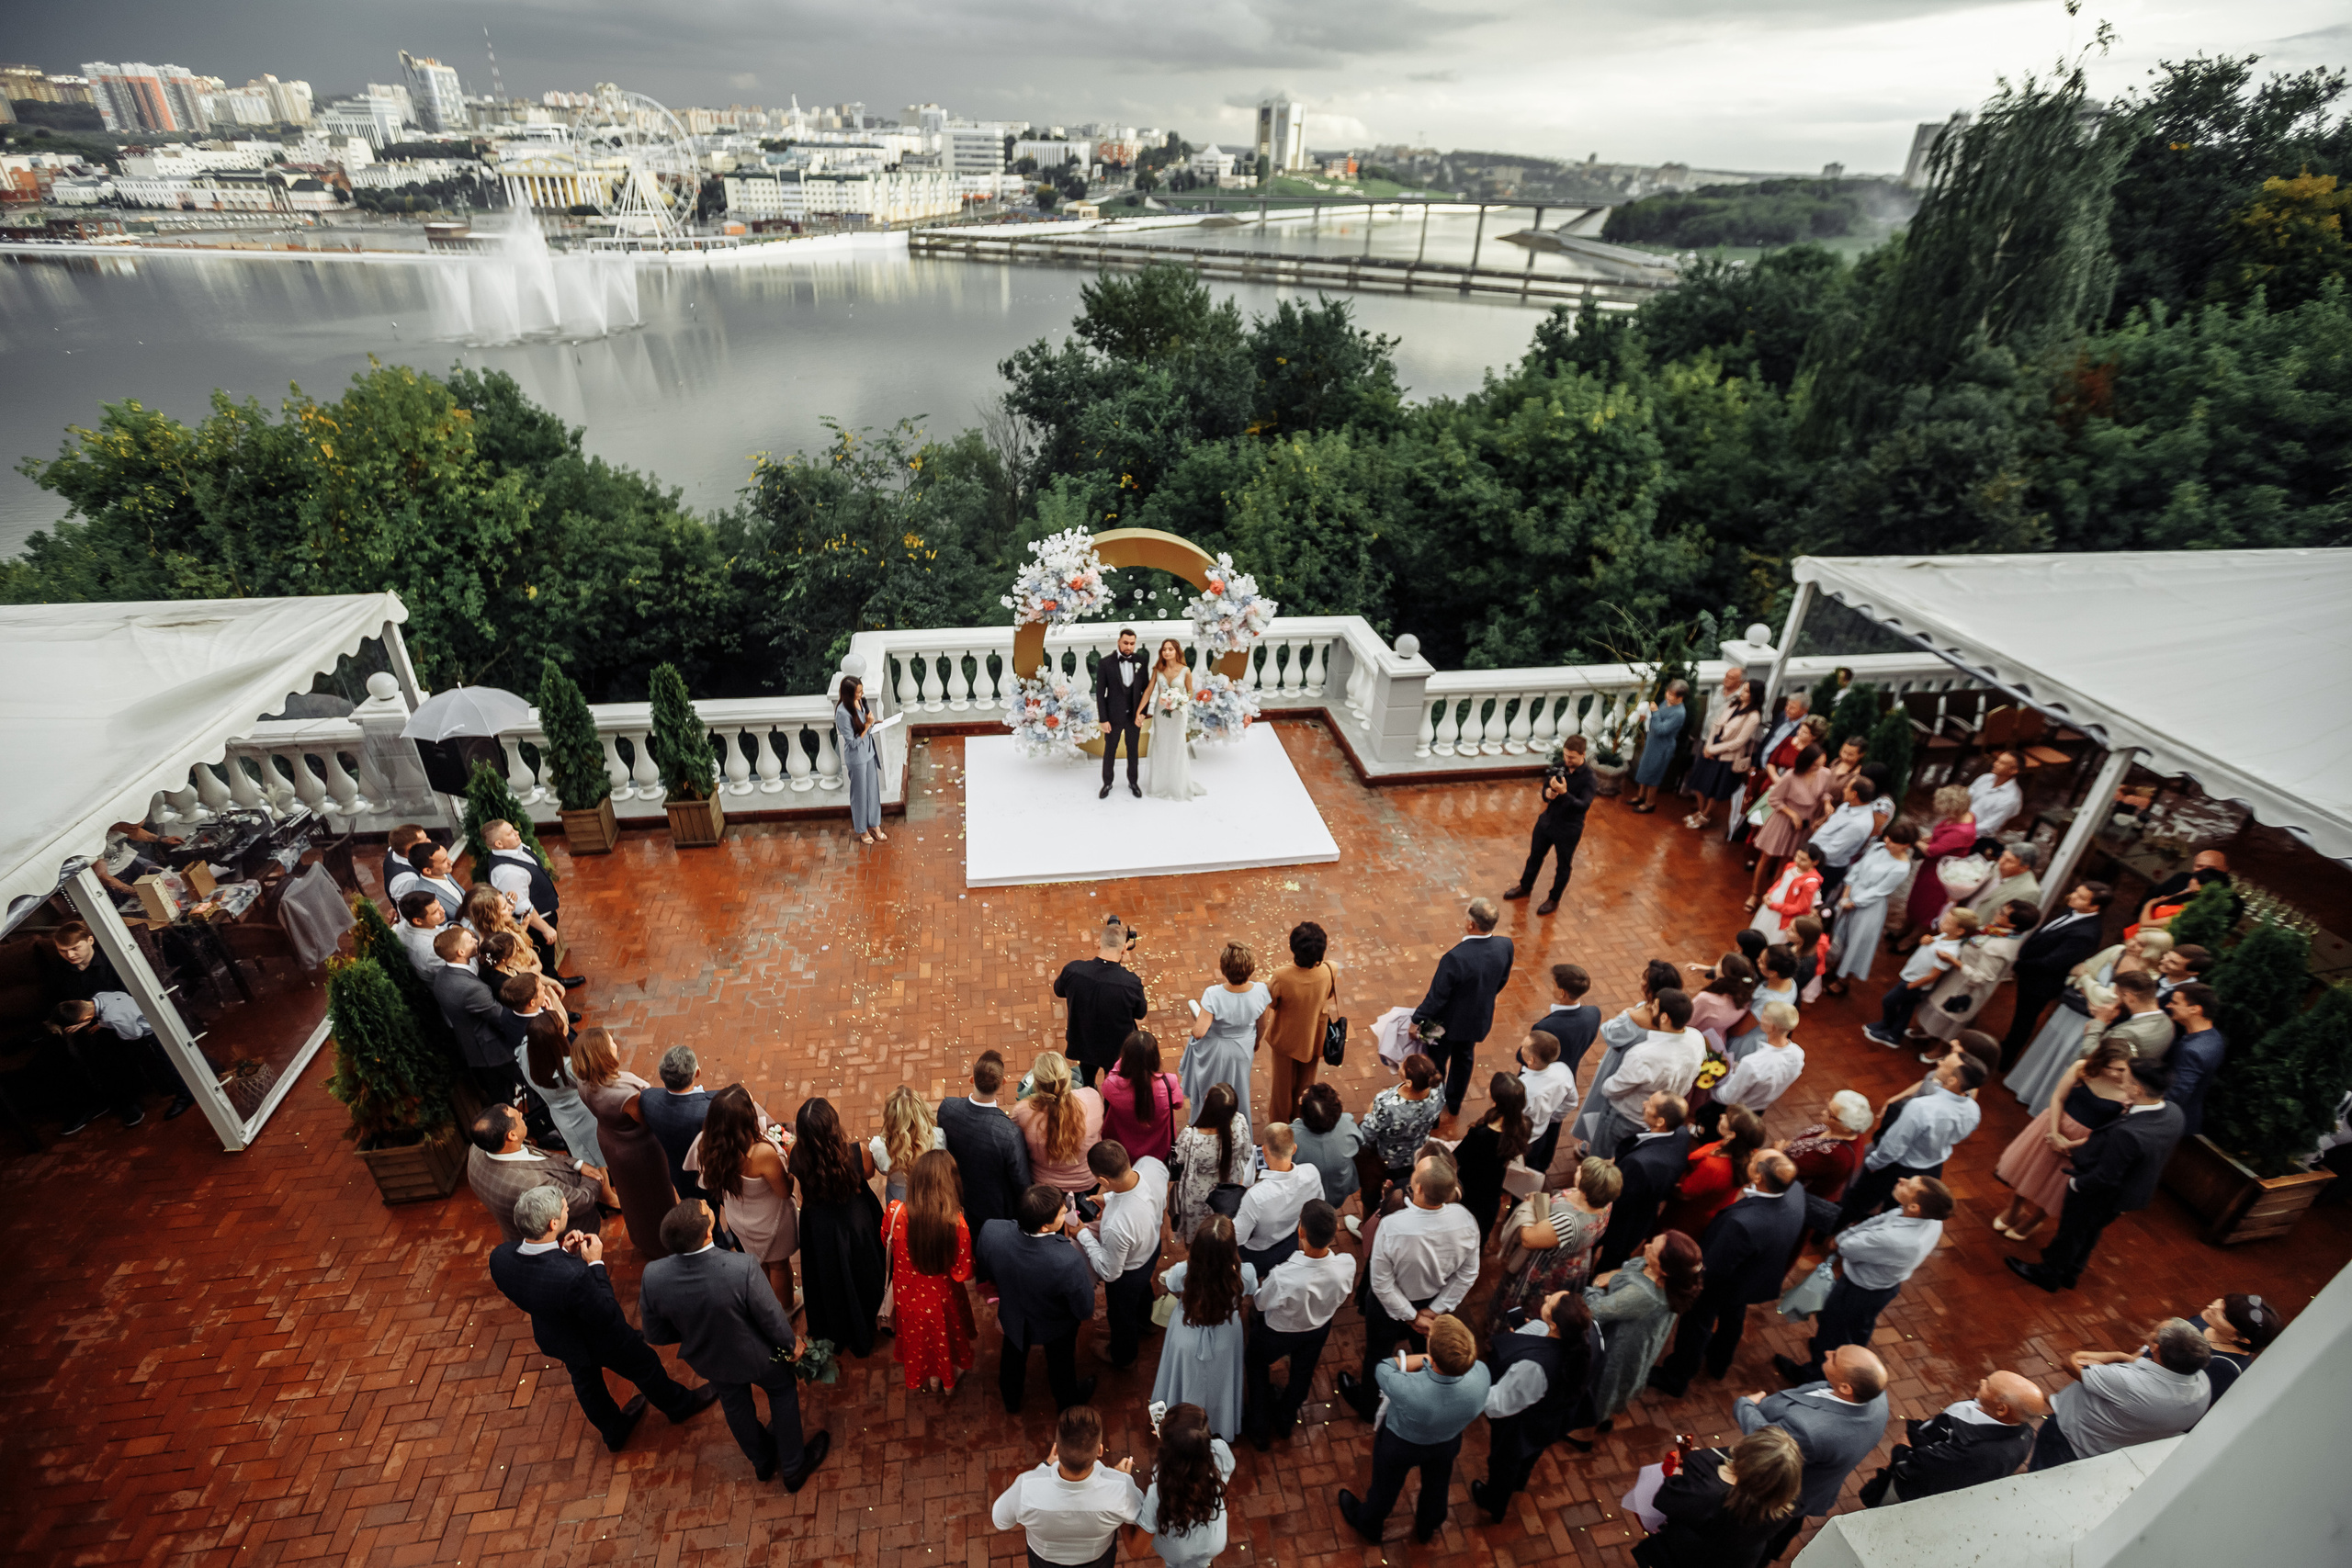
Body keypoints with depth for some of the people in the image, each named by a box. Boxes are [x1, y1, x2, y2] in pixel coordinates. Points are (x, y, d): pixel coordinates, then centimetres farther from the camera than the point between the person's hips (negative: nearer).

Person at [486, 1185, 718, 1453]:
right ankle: (681, 1405, 52)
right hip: (600, 1340, -6)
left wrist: (562, 1253, -16)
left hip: (553, 1339, 6)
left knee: (585, 1381, 33)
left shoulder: (500, 1257, -29)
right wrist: (596, 1264, -26)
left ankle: (615, 1431, 61)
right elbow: (605, 1315, -29)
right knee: (645, 1368, 24)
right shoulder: (573, 1275, -48)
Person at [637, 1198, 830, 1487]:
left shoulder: (653, 1277, -32)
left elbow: (655, 1335, -12)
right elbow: (772, 1319, -24)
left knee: (735, 1404, 32)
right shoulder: (743, 1268, -42)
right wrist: (791, 1344, -2)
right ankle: (793, 1467, 47)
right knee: (783, 1391, 28)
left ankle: (762, 1462, 59)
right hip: (755, 1357, -3)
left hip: (707, 1362, 4)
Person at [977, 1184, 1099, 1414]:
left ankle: (1011, 1402, 64)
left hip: (1013, 1316, 3)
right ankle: (1067, 1402, 62)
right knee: (1060, 1362, 31)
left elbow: (987, 1269, -12)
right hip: (1055, 1325, -2)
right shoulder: (1069, 1261, -46)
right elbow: (1085, 1311, -26)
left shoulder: (991, 1231, -37)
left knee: (1013, 1357, 35)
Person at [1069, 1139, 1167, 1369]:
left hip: (1128, 1274, -5)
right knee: (1144, 1289, 39)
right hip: (1153, 1247, 6)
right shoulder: (1151, 1164, -34)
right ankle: (1145, 1324, 71)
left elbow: (1109, 1272, -28)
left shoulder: (1115, 1226, -49)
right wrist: (1109, 1198, -7)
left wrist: (1083, 1235, -20)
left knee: (1122, 1315, 29)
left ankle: (1122, 1357, 61)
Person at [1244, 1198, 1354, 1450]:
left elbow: (1260, 1303, -25)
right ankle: (1286, 1421, 62)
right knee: (1303, 1371, 34)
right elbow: (1344, 1294, -12)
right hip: (1320, 1329, 3)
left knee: (1255, 1362, 31)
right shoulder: (1347, 1265, -36)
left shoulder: (1282, 1277, -48)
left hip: (1279, 1332, -3)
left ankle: (1260, 1428, 50)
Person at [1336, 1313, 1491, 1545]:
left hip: (1400, 1443, -3)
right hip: (1448, 1443, 3)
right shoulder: (1481, 1374, -39)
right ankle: (1427, 1529, 66)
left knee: (1385, 1487, 29)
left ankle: (1368, 1527, 60)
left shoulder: (1406, 1389, -49)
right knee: (1436, 1486, 35)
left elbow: (1382, 1367, -25)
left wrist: (1424, 1359, -24)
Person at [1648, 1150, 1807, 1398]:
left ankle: (1673, 1381, 46)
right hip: (1759, 1280, 6)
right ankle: (1719, 1364, 63)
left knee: (1697, 1325, 21)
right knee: (1733, 1318, 35)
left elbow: (1713, 1269, -32)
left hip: (1718, 1284, -6)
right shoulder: (1795, 1191, -29)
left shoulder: (1742, 1223, -49)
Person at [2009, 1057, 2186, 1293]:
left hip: (2100, 1194, -7)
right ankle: (2070, 1272, 53)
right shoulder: (2174, 1112, -19)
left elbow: (2105, 1177, -30)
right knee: (2091, 1231, 31)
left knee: (2071, 1231, 21)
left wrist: (2075, 1183, -13)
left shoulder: (2126, 1133, -44)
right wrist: (2130, 1111, -10)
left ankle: (2048, 1274, 45)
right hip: (2136, 1190, 7)